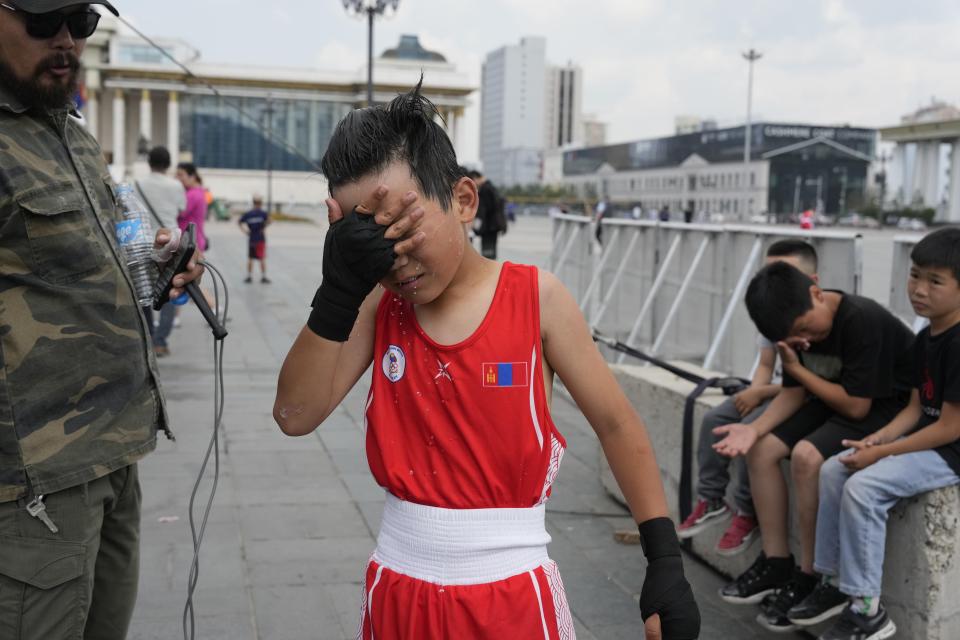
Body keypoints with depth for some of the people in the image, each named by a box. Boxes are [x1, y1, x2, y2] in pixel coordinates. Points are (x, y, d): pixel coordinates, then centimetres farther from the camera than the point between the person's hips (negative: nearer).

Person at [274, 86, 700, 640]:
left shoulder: (536, 298, -11)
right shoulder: (377, 305, -3)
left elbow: (615, 423, -3)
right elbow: (297, 416, -9)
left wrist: (665, 558, -4)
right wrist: (339, 291, -19)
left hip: (513, 593, -2)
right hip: (397, 589, 3)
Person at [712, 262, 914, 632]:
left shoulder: (862, 320, -29)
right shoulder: (797, 326, -5)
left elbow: (856, 405, -27)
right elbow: (794, 393, 1)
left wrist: (797, 368, -18)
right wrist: (755, 428, -16)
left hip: (889, 406, -8)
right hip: (835, 399, 8)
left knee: (807, 456, -30)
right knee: (762, 449, -6)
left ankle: (809, 579, -14)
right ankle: (776, 563, 3)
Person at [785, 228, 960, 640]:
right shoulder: (925, 339, 8)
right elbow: (916, 408, 9)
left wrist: (881, 453, -18)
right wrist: (877, 439, -8)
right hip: (925, 440, 10)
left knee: (864, 486, -24)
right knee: (833, 470, 0)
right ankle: (835, 580, 6)